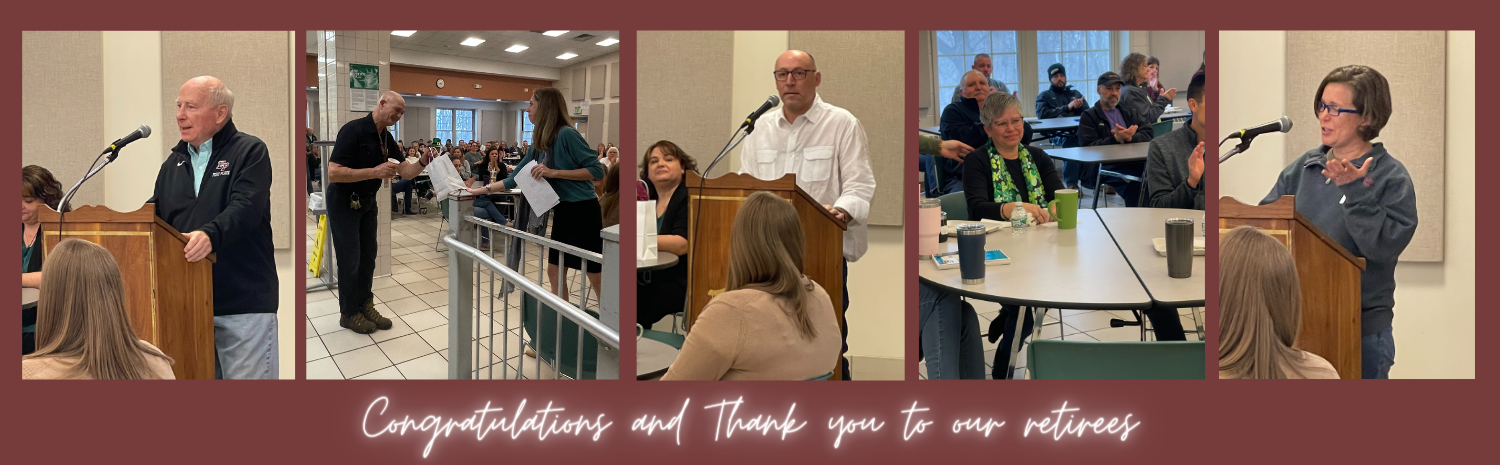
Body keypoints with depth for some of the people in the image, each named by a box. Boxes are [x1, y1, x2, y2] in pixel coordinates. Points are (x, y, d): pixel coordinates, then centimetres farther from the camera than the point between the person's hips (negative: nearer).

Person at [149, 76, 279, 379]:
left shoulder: (250, 152, -2)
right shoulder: (173, 163, 19)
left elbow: (246, 207, -17)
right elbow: (154, 213, 20)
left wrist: (211, 234, -34)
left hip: (244, 300, -6)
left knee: (247, 376, -2)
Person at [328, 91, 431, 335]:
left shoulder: (386, 138, 1)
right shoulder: (353, 130, -24)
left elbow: (405, 172, 3)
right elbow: (333, 173, -30)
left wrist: (423, 162, -18)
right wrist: (375, 171, -35)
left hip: (367, 202, 8)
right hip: (344, 203, -8)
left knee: (368, 254, 13)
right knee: (350, 259, -1)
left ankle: (365, 304, 26)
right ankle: (349, 313, 13)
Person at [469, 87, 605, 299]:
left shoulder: (566, 134, -16)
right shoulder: (540, 143, 9)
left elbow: (597, 170, -19)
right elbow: (515, 178, 16)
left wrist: (553, 172, -22)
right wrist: (481, 190, 13)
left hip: (582, 211, -9)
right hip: (562, 211, 9)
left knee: (594, 275, -3)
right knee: (554, 270, 12)